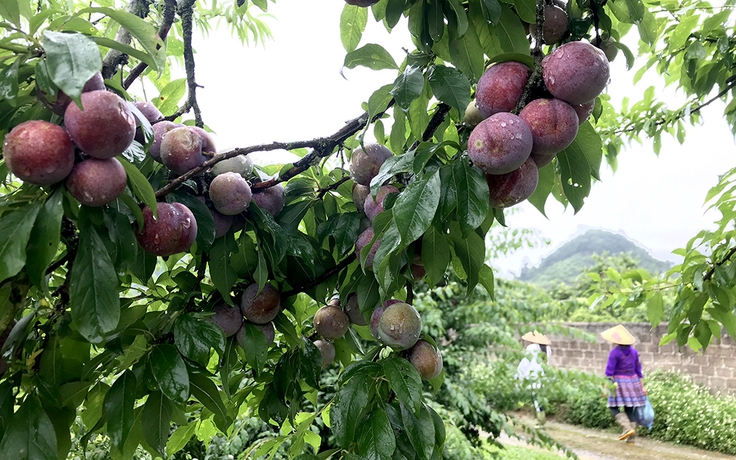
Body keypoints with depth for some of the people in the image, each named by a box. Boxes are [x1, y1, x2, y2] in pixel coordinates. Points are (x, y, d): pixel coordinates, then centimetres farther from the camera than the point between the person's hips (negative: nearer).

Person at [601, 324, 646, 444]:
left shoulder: (614, 352, -13)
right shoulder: (633, 351, 5)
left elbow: (609, 372, -14)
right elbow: (638, 369, 11)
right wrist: (641, 386, 17)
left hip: (619, 382, -6)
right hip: (633, 381, 6)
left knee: (614, 408, 6)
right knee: (629, 410, 10)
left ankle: (628, 428, -13)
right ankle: (631, 438, 12)